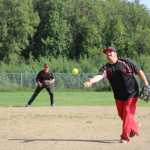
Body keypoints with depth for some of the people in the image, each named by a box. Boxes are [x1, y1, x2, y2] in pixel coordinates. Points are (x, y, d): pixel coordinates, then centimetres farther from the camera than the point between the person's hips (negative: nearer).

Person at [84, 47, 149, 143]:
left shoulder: (126, 62, -9)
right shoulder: (106, 68, -4)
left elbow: (139, 71, -2)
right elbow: (100, 76, -23)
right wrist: (91, 81, -43)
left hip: (131, 93, -5)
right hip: (119, 96, 5)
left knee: (127, 113, -9)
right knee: (121, 115, 14)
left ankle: (125, 136, -1)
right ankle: (135, 128, 39)